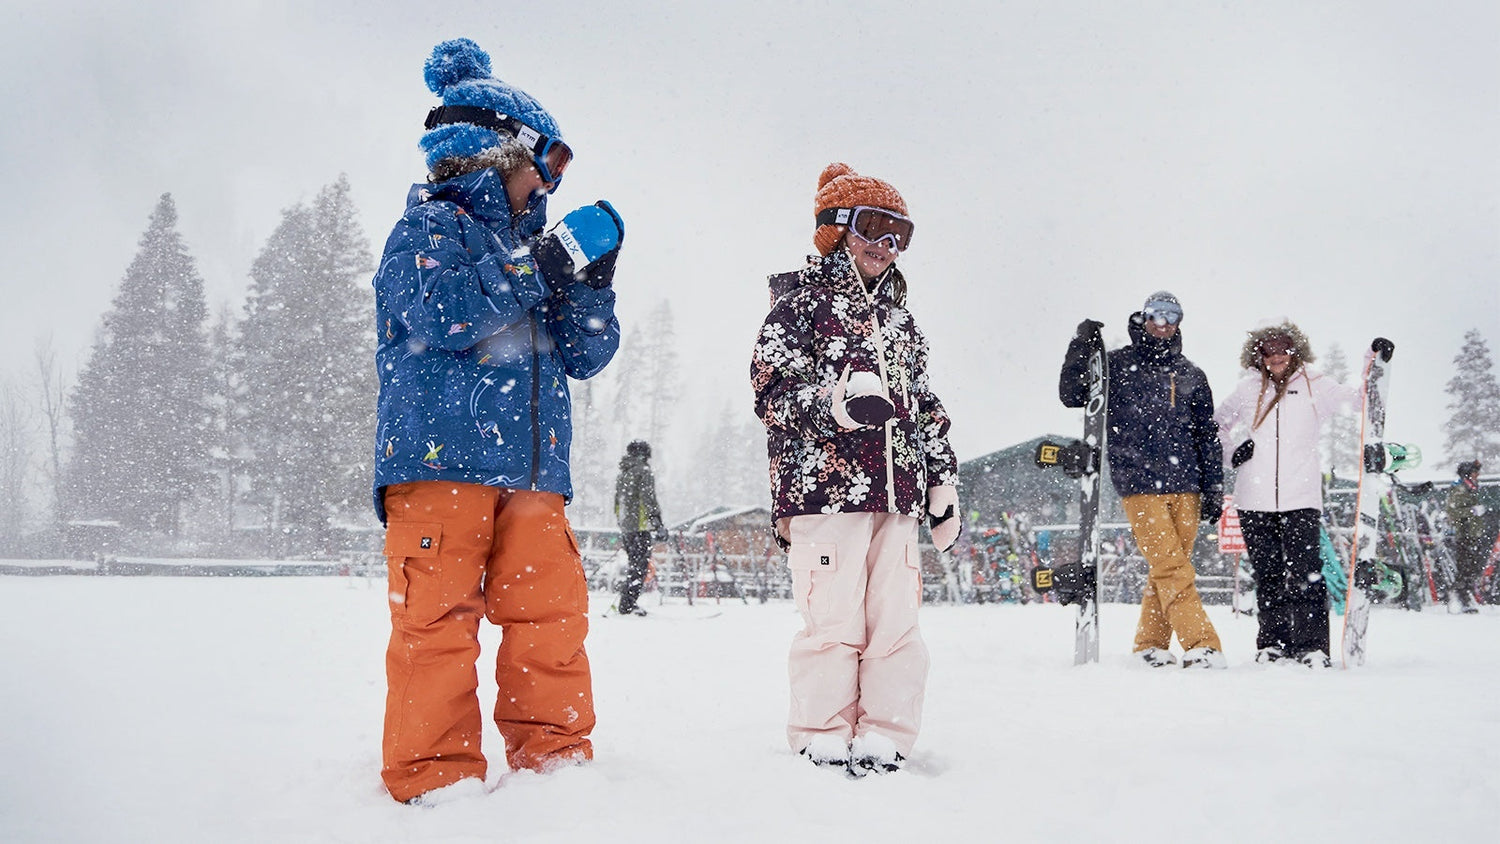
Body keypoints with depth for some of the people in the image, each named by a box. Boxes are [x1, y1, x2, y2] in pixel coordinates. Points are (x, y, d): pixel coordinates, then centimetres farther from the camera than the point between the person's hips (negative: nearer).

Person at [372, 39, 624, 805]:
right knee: (438, 621, -8)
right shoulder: (431, 225, 6)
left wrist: (594, 275, 5)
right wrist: (547, 259, -11)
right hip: (439, 455, -6)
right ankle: (436, 776, -1)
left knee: (553, 614, 0)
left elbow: (585, 356, 19)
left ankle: (555, 760, 8)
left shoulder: (531, 246, 25)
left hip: (531, 468, 6)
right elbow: (443, 312, -16)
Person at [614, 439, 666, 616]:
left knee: (635, 564, 16)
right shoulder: (644, 471, -7)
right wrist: (657, 524, -14)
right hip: (640, 527, -8)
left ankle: (627, 603, 15)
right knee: (640, 565, -6)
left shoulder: (622, 474, 18)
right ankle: (626, 605, -11)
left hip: (625, 527, 8)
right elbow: (649, 499, -15)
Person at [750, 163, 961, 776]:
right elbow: (771, 391, -7)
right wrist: (837, 404, -23)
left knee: (896, 621, 3)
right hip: (825, 487, -6)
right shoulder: (802, 301, 3)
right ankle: (824, 742, 7)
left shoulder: (899, 317, 24)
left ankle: (885, 738, 12)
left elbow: (925, 406, 28)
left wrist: (944, 478, 22)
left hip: (896, 493, 6)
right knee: (834, 621, -6)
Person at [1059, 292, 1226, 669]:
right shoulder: (1117, 365, 7)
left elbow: (1207, 437, 19)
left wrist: (1213, 489, 13)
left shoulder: (1191, 376, 17)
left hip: (1184, 485, 4)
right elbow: (1071, 395, 2)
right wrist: (1081, 346, -7)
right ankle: (1201, 645, -13)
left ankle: (1151, 644, 12)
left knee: (1171, 566, 3)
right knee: (1171, 566, -11)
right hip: (1139, 484, -4)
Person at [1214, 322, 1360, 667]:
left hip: (1301, 499, -2)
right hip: (1254, 501, 2)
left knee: (1306, 574, -9)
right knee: (1268, 575, 6)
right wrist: (1233, 450, 10)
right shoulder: (1248, 389, 13)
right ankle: (1272, 645, 13)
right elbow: (1216, 422, 25)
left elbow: (1357, 398, 15)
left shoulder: (1315, 386, 9)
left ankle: (1312, 647, -6)